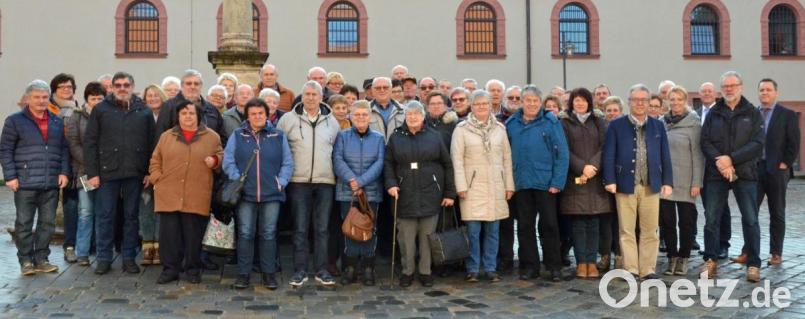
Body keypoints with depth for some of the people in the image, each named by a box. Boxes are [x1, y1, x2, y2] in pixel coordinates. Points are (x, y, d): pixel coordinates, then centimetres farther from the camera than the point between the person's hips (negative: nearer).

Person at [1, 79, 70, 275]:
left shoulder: (57, 122, 13)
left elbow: (64, 149, 15)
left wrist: (64, 172, 4)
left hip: (51, 184, 4)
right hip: (25, 183, -3)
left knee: (48, 223, 7)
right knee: (24, 224, 4)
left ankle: (41, 259, 18)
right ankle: (26, 261, 14)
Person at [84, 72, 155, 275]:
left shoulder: (143, 111, 7)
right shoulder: (101, 109, 4)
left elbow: (151, 143, 5)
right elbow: (90, 143, 1)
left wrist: (149, 172, -1)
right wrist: (92, 173, -5)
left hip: (134, 174, 1)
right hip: (107, 173, -1)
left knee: (132, 216, 8)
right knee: (105, 216, 4)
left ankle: (129, 258, 18)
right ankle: (103, 258, 15)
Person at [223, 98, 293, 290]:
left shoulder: (278, 136, 7)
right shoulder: (237, 136, 7)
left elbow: (288, 163, 6)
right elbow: (228, 162, 2)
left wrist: (281, 182, -5)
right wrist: (238, 181, -9)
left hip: (271, 194, 0)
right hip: (245, 194, 0)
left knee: (268, 234, 6)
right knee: (245, 234, 1)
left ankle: (269, 273, 16)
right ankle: (243, 274, 11)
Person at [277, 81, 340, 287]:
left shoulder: (331, 121, 8)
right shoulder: (289, 119, 1)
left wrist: (336, 172, 9)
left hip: (325, 181, 2)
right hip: (299, 181, -2)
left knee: (322, 229, 6)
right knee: (300, 229, 2)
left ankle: (321, 270, 15)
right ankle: (300, 271, 10)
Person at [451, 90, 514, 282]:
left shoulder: (499, 128, 11)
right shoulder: (462, 129, 1)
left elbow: (507, 158, 11)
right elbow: (457, 159, -3)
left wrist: (509, 185, 7)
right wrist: (461, 186, -10)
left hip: (496, 186, 3)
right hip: (473, 186, -3)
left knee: (493, 230, 7)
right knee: (473, 230, -2)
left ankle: (491, 268, 17)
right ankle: (472, 270, 10)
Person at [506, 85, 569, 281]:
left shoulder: (551, 122, -2)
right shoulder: (511, 124, 5)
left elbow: (562, 153, -4)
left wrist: (557, 182, -11)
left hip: (545, 182, -2)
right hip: (521, 183, 3)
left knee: (549, 225, 4)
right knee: (525, 226, 9)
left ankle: (554, 266, 16)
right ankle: (529, 266, 19)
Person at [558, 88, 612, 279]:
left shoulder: (598, 122, 13)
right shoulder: (564, 123, 6)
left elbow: (605, 147, 3)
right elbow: (564, 150, -2)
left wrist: (593, 166, -12)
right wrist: (582, 167, -13)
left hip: (595, 179, 2)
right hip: (574, 178, -2)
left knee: (593, 222, 2)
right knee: (577, 223, -1)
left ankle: (592, 262, 7)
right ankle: (581, 262, 6)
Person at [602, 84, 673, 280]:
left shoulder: (658, 126, 11)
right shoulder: (616, 126, 3)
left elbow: (665, 156, 10)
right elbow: (608, 155, -1)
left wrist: (667, 181, 4)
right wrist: (610, 180, -8)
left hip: (651, 185, 2)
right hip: (625, 184, -2)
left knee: (650, 230, 6)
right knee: (626, 230, 3)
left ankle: (648, 269, 14)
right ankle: (630, 268, 11)